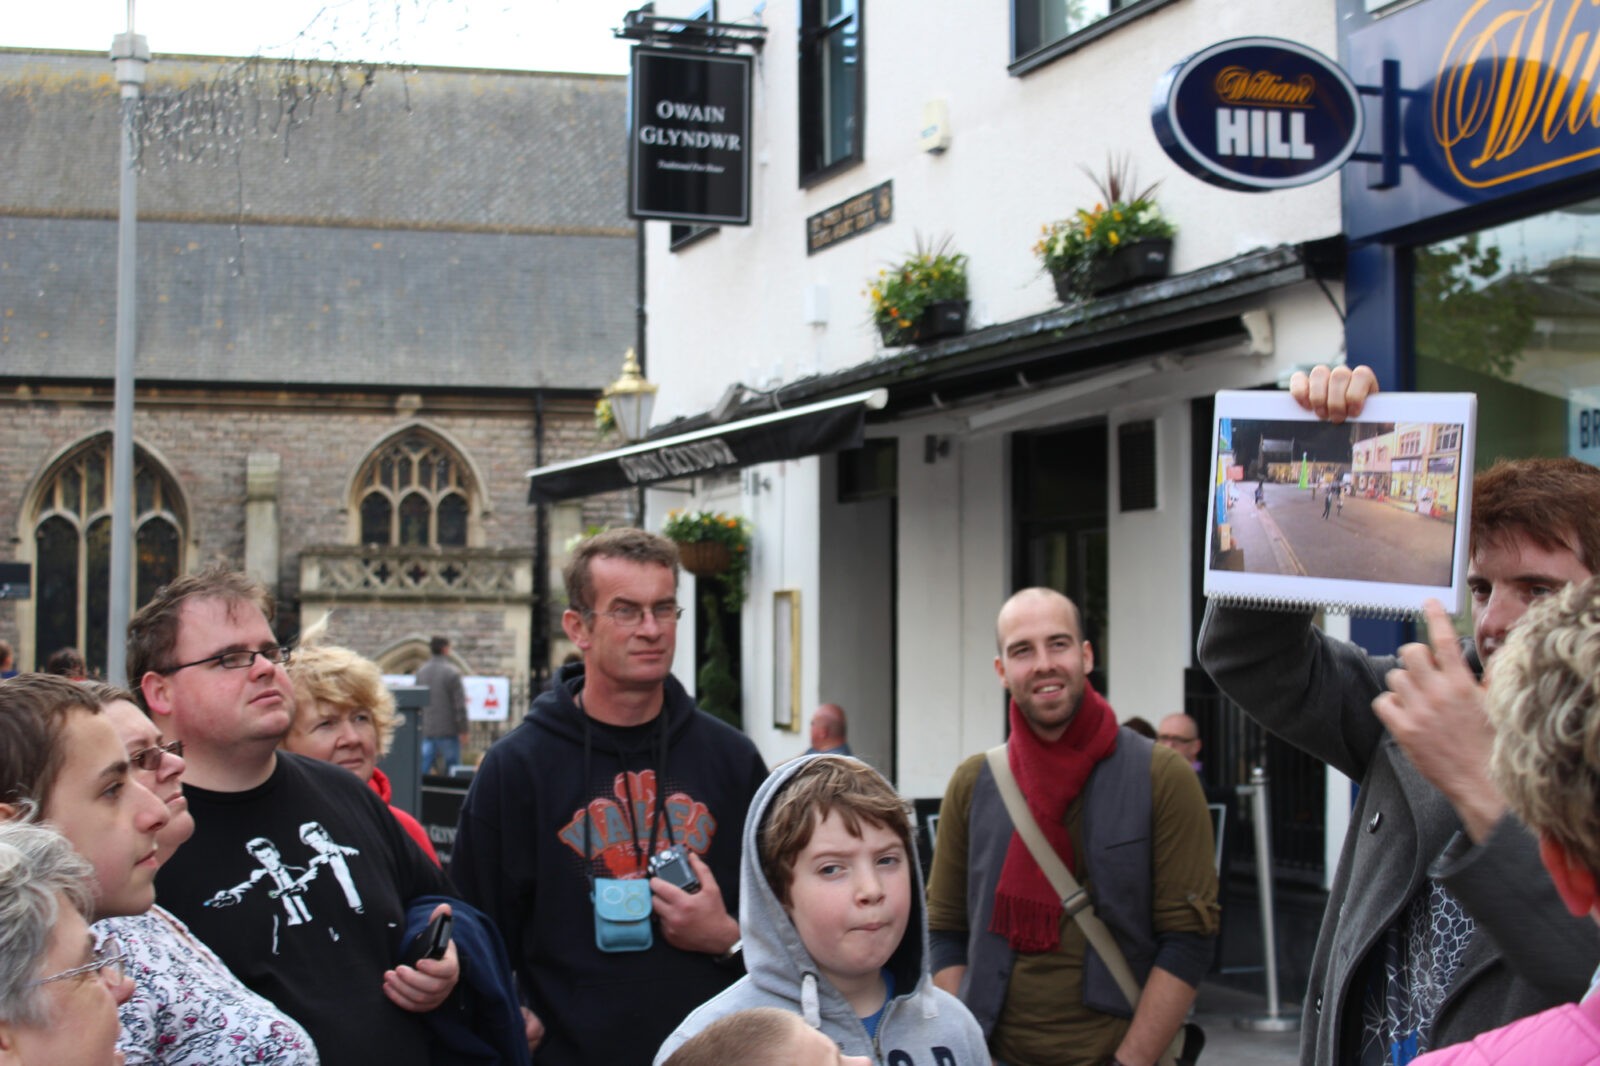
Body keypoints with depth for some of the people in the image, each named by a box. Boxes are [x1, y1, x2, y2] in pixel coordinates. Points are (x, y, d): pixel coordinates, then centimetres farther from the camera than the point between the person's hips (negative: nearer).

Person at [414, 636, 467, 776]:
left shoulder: (421, 671, 8)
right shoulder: (451, 672, -10)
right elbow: (460, 703, -12)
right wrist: (463, 730, -6)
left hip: (427, 729, 5)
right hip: (448, 730, -5)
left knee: (423, 768, 5)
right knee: (452, 766, 3)